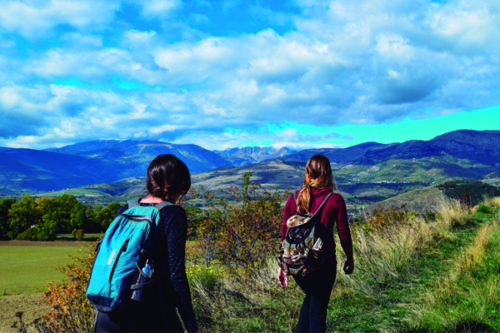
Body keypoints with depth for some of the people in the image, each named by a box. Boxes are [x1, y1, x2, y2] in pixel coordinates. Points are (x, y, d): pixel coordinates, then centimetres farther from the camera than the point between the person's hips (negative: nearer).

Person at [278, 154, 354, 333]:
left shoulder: (294, 198, -1)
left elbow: (285, 234, 1)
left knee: (310, 298, 28)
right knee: (318, 309, 13)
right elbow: (344, 235, -4)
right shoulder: (335, 200, -9)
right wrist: (350, 259, 13)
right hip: (323, 263, -3)